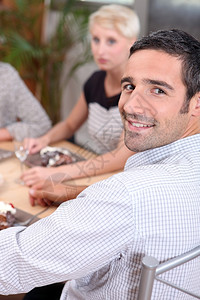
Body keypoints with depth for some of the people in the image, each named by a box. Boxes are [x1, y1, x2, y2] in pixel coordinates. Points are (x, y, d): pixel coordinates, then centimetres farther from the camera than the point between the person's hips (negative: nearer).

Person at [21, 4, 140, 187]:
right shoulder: (95, 81, 3)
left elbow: (123, 157, -25)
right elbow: (70, 125, 20)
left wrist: (58, 174, -31)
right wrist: (45, 140, -2)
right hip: (97, 171, 5)